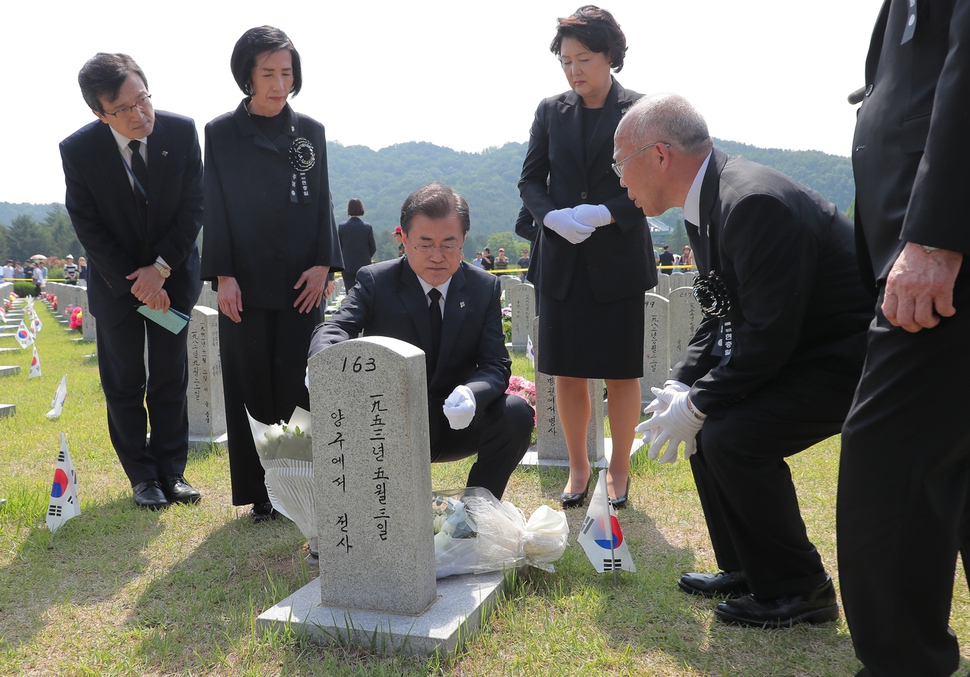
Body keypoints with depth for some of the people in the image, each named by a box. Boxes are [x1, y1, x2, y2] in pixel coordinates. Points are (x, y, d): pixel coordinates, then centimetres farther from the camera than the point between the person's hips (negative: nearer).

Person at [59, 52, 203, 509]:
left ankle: (171, 471, 16)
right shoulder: (78, 150, -15)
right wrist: (134, 283, -14)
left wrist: (161, 268, -13)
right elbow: (88, 228, -10)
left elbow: (193, 207, -8)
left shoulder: (181, 131, -13)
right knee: (124, 385, 5)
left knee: (171, 379, 5)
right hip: (115, 280, -1)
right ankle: (142, 476, 17)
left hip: (173, 274, 1)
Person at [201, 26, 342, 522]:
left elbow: (322, 203, 7)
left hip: (302, 281, 1)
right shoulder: (221, 133, 4)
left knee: (300, 384, -1)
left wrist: (322, 265, -5)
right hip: (246, 282, -1)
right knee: (253, 387, 3)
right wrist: (222, 277, -7)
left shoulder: (310, 131, 9)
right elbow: (215, 209, 2)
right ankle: (263, 494, 13)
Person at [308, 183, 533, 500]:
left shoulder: (485, 288, -1)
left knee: (516, 412, -25)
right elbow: (333, 329, -20)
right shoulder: (375, 281, -6)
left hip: (455, 424, 2)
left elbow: (496, 365, -8)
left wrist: (472, 393, -33)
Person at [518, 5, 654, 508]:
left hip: (618, 259, -2)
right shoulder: (550, 112, 9)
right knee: (568, 372, 6)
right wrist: (554, 217, -12)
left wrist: (604, 214, -18)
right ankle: (578, 467, 22)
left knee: (621, 372, 5)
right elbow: (530, 180, 9)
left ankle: (619, 470, 21)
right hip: (561, 261, 3)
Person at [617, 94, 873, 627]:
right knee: (707, 420, 8)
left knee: (733, 437, -22)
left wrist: (696, 405, -19)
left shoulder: (755, 202, -27)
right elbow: (721, 319, 10)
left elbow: (768, 336, -28)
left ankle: (798, 590, -1)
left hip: (850, 357, -10)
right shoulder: (705, 206, 5)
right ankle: (745, 568, 20)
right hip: (800, 347, 10)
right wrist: (682, 387, -3)